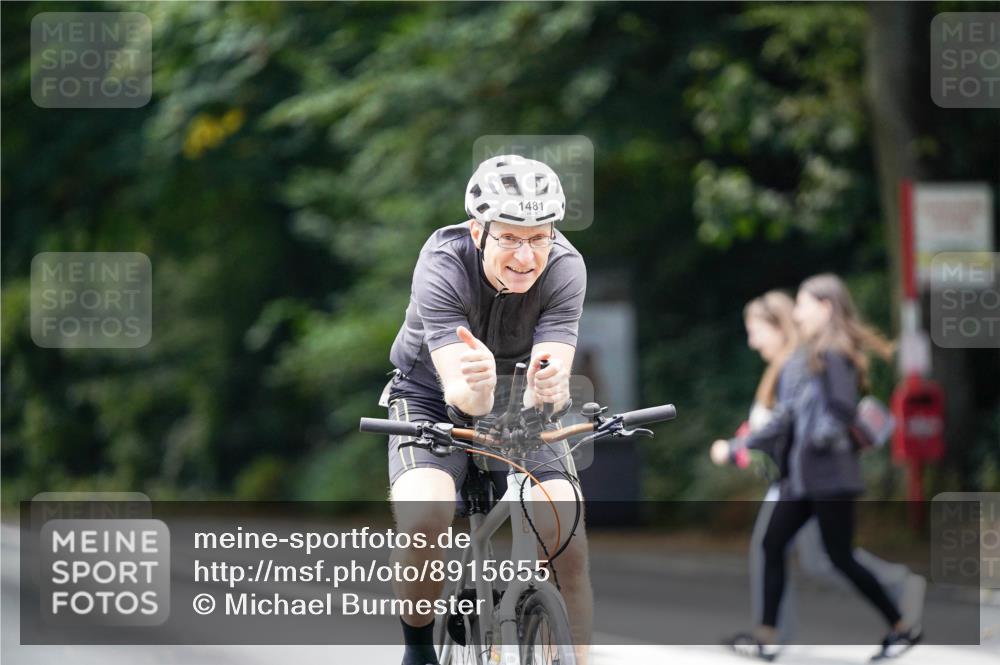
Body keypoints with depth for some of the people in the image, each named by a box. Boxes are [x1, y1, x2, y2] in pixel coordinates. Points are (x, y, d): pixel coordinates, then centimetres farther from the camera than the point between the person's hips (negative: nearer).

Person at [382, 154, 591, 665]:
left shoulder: (565, 269, -24)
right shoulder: (442, 266, -30)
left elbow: (548, 388, -33)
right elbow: (457, 392, -39)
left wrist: (548, 388, -56)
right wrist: (475, 387, -62)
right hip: (433, 399, -2)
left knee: (567, 543, -20)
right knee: (423, 520, -30)